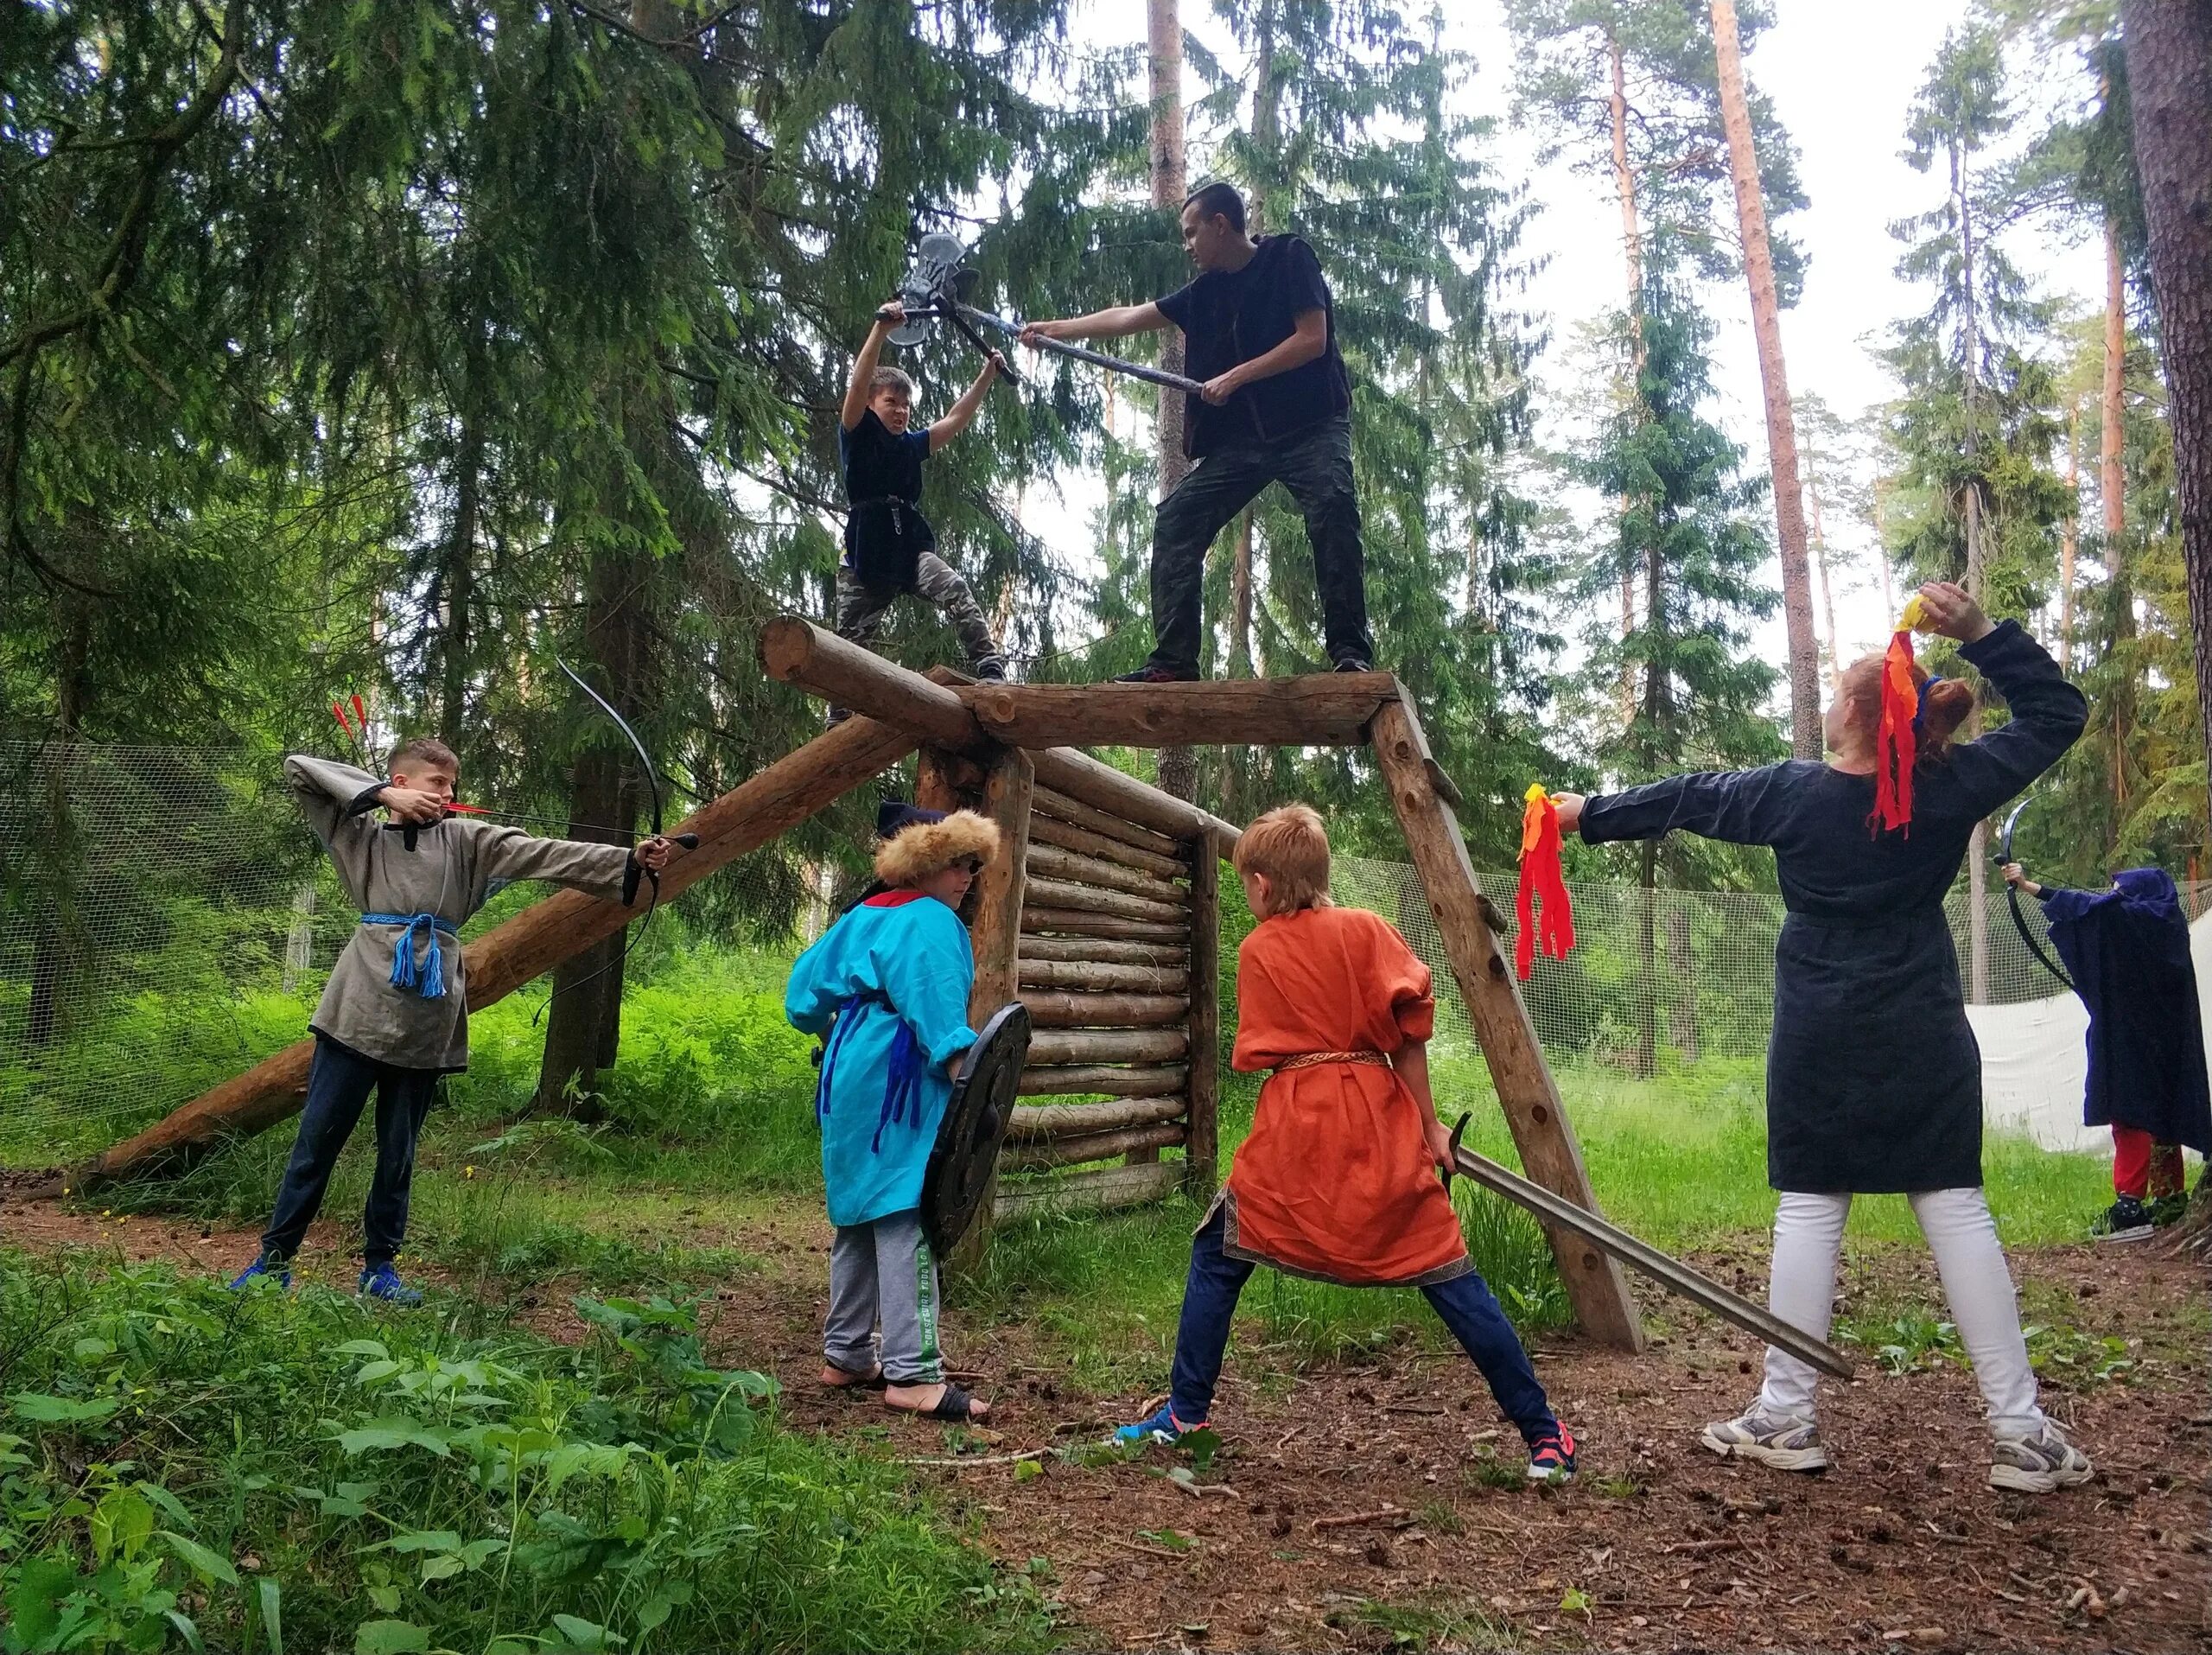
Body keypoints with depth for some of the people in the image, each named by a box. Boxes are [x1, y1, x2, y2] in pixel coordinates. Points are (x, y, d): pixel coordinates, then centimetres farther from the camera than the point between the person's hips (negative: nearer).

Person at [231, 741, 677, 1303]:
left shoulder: (467, 840, 11)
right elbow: (298, 768, 5)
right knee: (317, 1141, 3)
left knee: (398, 1150, 11)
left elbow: (545, 855, 0)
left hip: (426, 1022, 2)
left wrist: (630, 859, -12)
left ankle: (380, 1265, 23)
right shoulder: (361, 835, 10)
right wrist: (382, 794, -5)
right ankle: (273, 1260, 15)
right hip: (360, 1011, -1)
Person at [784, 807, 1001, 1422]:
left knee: (861, 1219, 15)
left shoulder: (865, 916, 17)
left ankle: (845, 1356, 23)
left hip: (852, 1083, 10)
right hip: (898, 1090, -10)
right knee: (907, 1222, -11)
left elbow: (807, 985, 24)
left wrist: (833, 1032, 39)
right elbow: (935, 1004, -25)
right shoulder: (929, 922, -11)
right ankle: (912, 1373, -12)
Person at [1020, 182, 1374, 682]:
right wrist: (1053, 329, 19)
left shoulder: (1288, 258, -1)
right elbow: (1128, 317, 19)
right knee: (1175, 524, -5)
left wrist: (1236, 376, -13)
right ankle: (1173, 661, -7)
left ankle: (1351, 651, -29)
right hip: (1241, 438, 6)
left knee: (1332, 509, -31)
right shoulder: (1205, 292, 15)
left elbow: (1313, 339, -11)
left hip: (1310, 425, -6)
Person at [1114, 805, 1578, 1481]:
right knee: (1449, 1275, 4)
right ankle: (1544, 1434, 6)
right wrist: (1429, 1125, 4)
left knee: (1216, 1260, 13)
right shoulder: (1368, 928, 6)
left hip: (1294, 1132, -1)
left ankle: (1186, 1414, 15)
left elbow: (1260, 1052, 6)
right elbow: (1408, 1031, -1)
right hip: (1382, 1127, 1)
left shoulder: (1258, 951, 6)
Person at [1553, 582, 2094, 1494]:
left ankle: (1786, 1416, 8)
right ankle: (2021, 1431, 6)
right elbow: (2057, 713, 6)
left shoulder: (1792, 794, -6)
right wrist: (1980, 632, -3)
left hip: (1819, 1041, -1)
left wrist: (1587, 813, 20)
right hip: (1925, 1040, 1)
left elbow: (1682, 800, 7)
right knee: (1955, 1208, 3)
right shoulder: (1952, 789, -5)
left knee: (1809, 1208, 4)